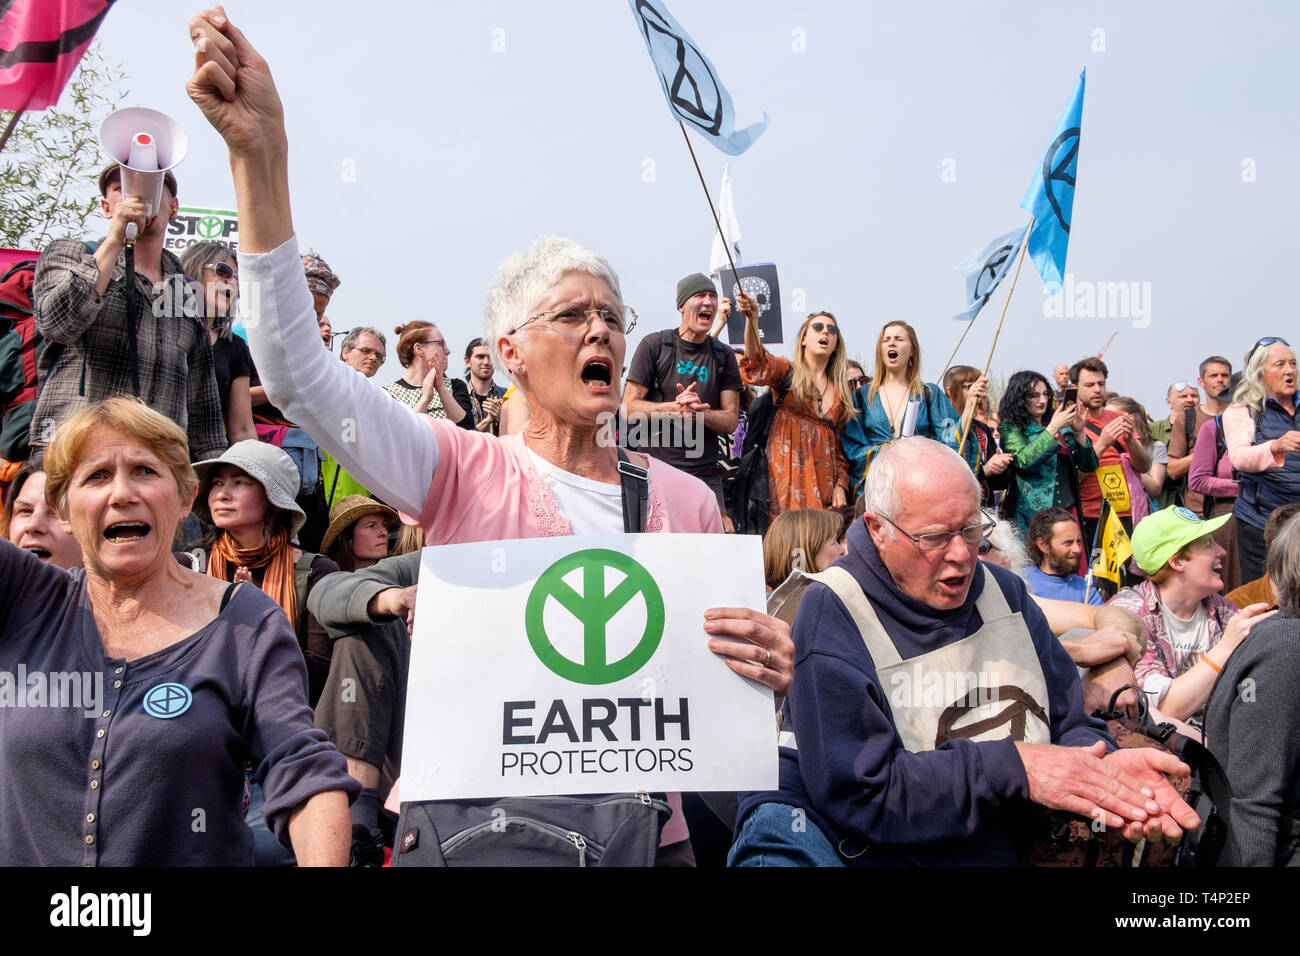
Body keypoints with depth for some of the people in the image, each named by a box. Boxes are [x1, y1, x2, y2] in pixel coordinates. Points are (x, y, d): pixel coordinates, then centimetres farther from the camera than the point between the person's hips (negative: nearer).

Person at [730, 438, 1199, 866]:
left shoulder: (1003, 592, 8)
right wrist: (1013, 767, -20)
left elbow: (1068, 721, 9)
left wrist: (1099, 763, -14)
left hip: (989, 847, 6)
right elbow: (858, 792, -19)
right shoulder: (831, 613, -14)